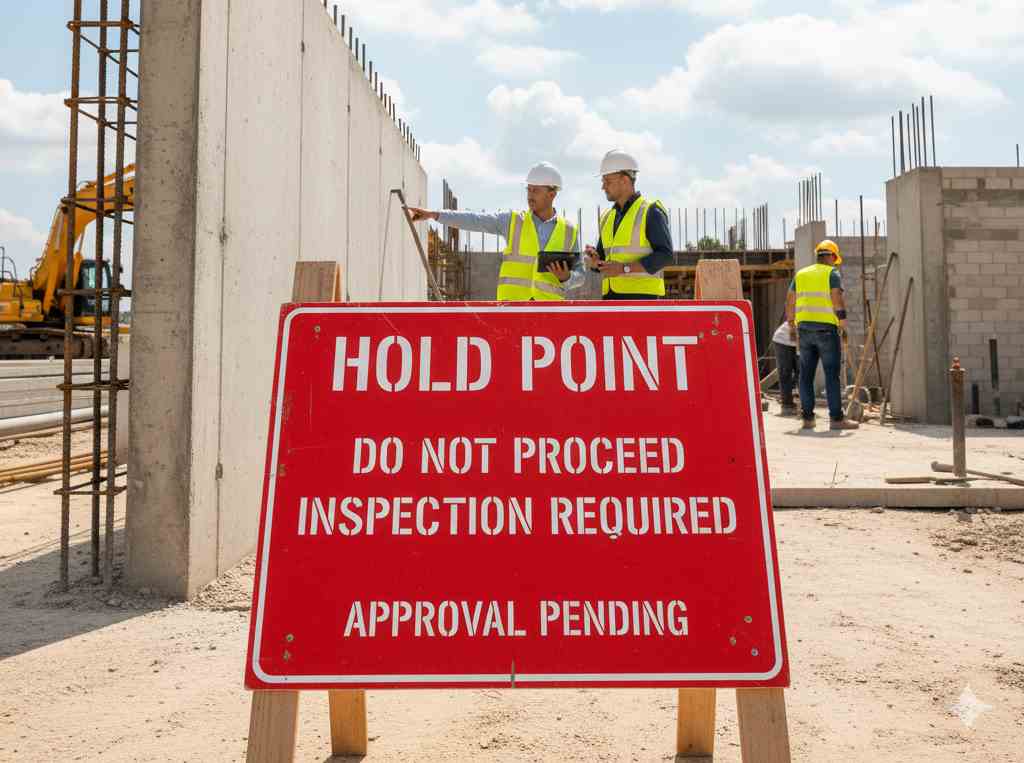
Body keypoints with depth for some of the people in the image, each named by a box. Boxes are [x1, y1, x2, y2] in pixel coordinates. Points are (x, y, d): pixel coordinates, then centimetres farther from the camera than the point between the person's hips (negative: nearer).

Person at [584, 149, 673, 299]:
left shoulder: (651, 212, -5)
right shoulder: (608, 218, 18)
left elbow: (664, 255, -14)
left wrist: (624, 269, -21)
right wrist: (594, 258, -4)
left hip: (641, 296, -7)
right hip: (613, 298, 7)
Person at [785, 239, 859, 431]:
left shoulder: (801, 274, 15)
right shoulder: (832, 272, 0)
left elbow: (790, 300, 12)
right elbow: (837, 296, -14)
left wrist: (791, 322, 18)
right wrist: (842, 318, -9)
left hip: (804, 327, 5)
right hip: (826, 328, -5)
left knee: (806, 374, 7)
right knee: (832, 374, -3)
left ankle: (807, 417, 8)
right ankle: (836, 418, -5)